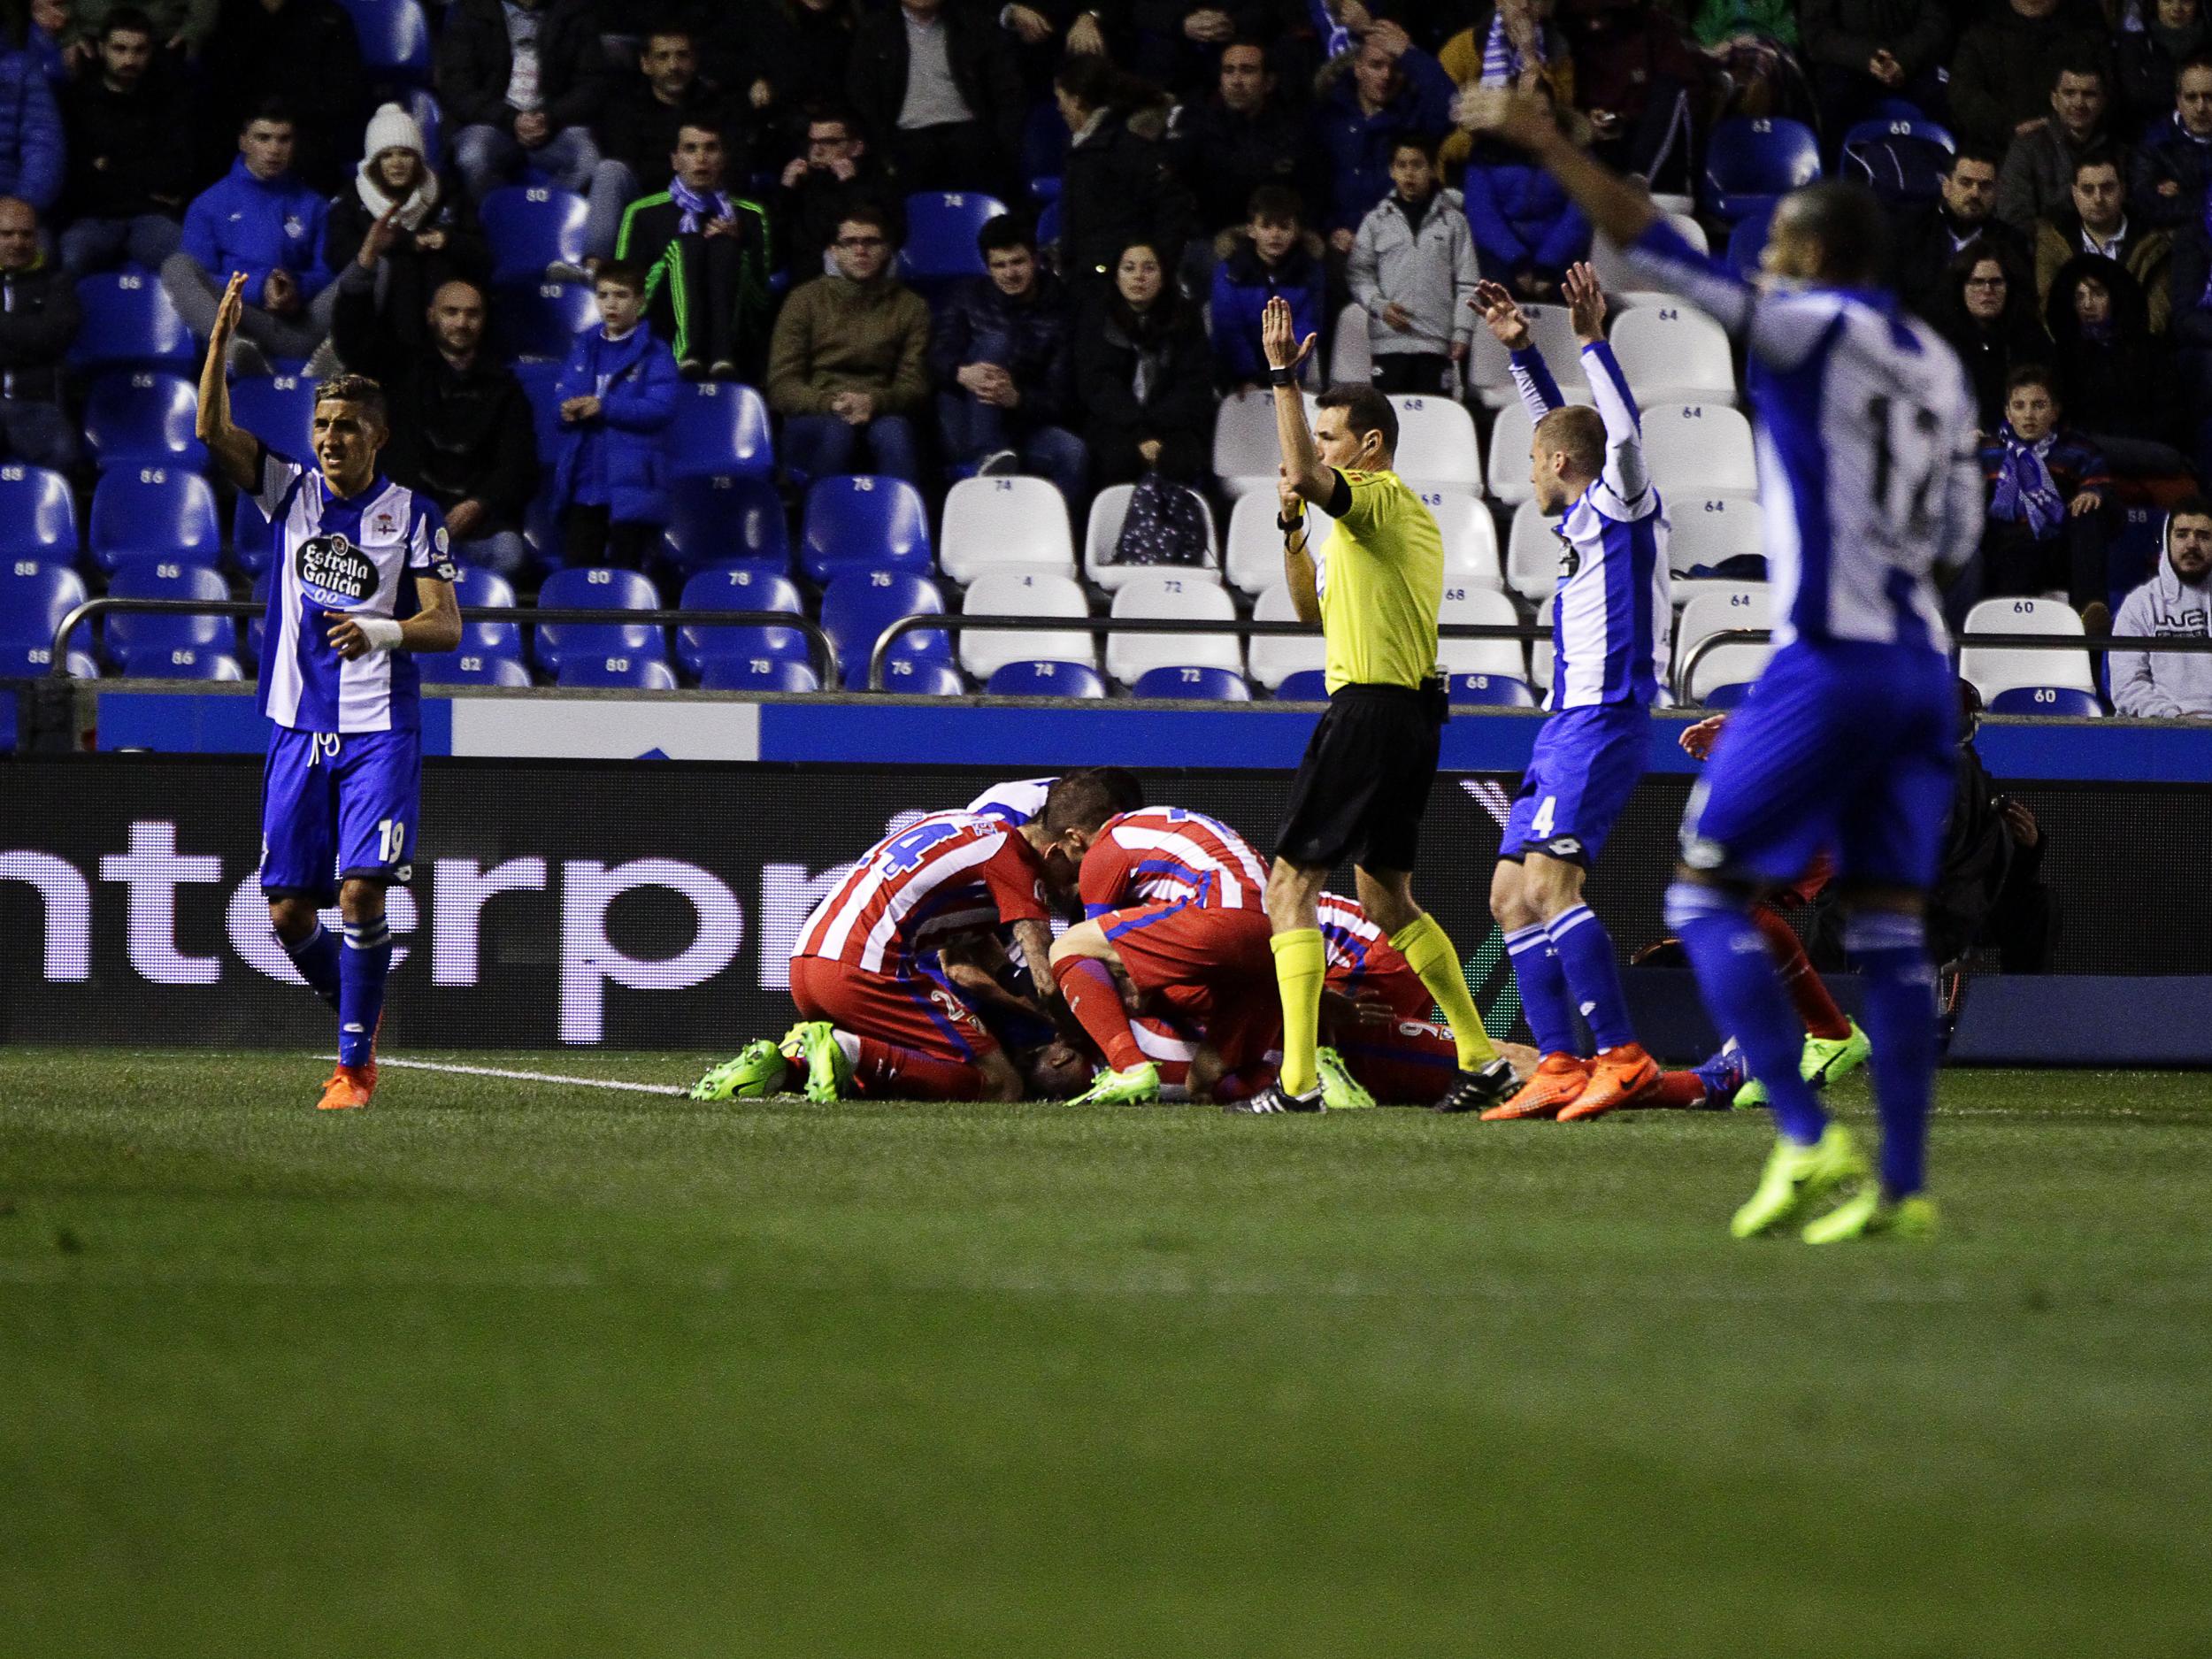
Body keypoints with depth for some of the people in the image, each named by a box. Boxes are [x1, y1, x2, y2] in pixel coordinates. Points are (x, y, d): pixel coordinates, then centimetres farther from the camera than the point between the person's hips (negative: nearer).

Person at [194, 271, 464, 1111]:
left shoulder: (412, 515, -1)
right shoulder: (290, 491, 6)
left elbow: (446, 625, -6)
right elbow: (213, 430, -7)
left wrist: (385, 631, -27)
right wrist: (221, 337, -20)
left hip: (380, 729, -3)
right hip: (298, 727, 3)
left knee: (362, 890, -16)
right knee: (288, 910, 3)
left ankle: (355, 1062, -7)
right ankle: (358, 1012, 29)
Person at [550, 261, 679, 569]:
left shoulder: (653, 355, -3)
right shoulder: (584, 348, 14)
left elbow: (662, 409, -14)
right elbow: (561, 394, 10)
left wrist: (602, 407, -19)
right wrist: (569, 409, -14)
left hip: (630, 485, -5)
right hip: (584, 483, 5)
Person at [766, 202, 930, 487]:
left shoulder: (911, 308, 16)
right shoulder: (806, 300, 13)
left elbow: (916, 388, 6)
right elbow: (780, 388, 4)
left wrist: (874, 402, -17)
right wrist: (831, 404, -17)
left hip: (881, 415, 0)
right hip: (815, 417, 0)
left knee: (893, 431, -36)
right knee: (836, 431, -37)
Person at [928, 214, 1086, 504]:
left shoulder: (1059, 312, 4)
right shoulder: (971, 297, 10)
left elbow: (1061, 400, -6)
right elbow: (938, 358, -6)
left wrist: (1016, 398, -29)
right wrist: (962, 374, -32)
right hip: (967, 433, 0)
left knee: (1073, 453, -33)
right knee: (996, 342, -25)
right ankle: (988, 457, -40)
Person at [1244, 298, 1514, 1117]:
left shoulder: (1380, 501, -9)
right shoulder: (1405, 516, 21)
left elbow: (1304, 476, -28)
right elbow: (1312, 607, 26)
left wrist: (1283, 376, -22)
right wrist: (1296, 528, 9)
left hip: (1369, 710, -10)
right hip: (1408, 713, 10)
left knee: (1290, 886, -9)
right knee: (1388, 901, 18)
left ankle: (1298, 1080, -15)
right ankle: (1482, 1059, 19)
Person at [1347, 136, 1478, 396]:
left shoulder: (1452, 221, 7)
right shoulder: (1377, 221, 9)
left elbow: (1467, 283, 5)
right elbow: (1358, 273, 8)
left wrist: (1462, 333, -3)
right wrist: (1379, 306, -9)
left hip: (1436, 341, -1)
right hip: (1389, 340, 1)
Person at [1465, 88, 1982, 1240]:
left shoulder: (1809, 327, -7)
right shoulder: (1935, 366, 14)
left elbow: (1660, 250, -13)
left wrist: (1546, 146, -10)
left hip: (1829, 661, -7)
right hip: (1921, 665, 7)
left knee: (1707, 896, 1)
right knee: (1890, 928, 7)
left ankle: (1807, 1141, -11)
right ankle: (1903, 1186, 1)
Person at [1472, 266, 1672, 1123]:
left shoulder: (1624, 505, -5)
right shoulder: (1586, 515, 18)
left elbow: (1623, 434, -24)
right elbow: (1563, 426, 32)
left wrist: (1592, 340, -23)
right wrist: (1520, 349, 29)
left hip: (1602, 722, -10)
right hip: (1569, 726, 10)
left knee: (1548, 884, -21)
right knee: (1511, 894, 7)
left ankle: (1623, 1056, -24)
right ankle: (1559, 1066, 5)